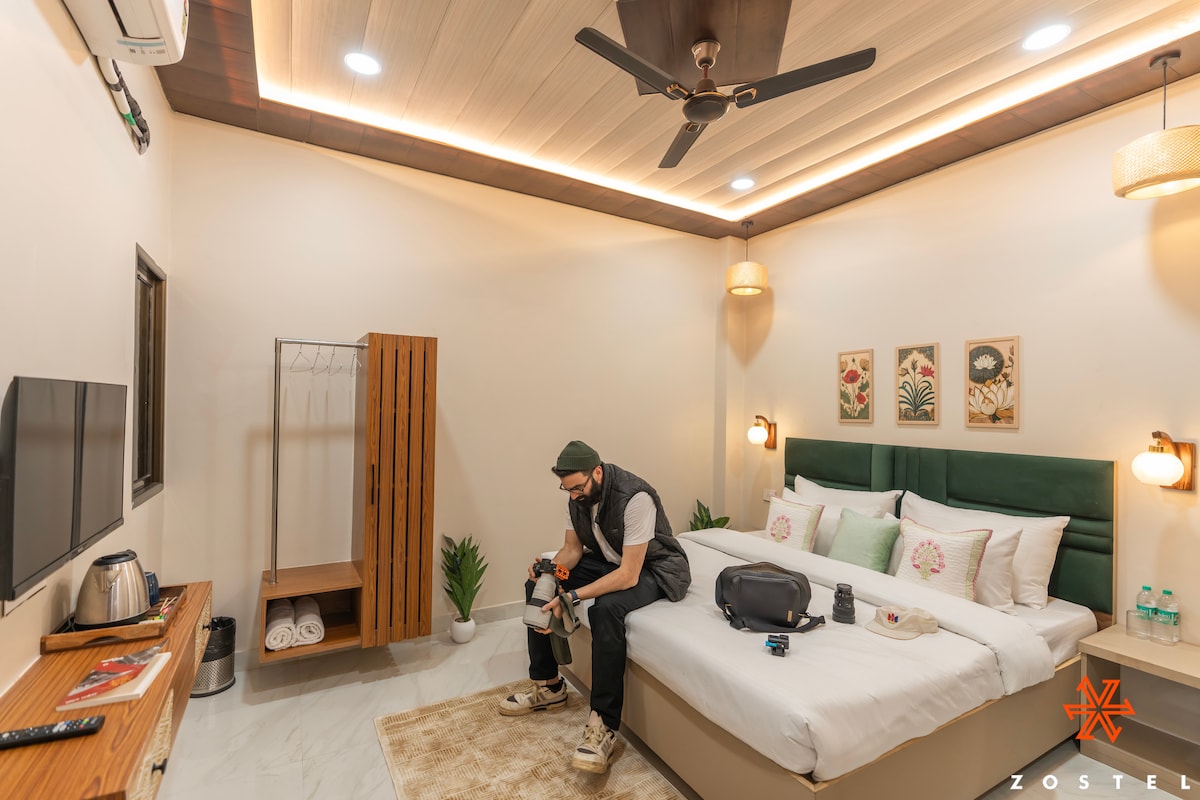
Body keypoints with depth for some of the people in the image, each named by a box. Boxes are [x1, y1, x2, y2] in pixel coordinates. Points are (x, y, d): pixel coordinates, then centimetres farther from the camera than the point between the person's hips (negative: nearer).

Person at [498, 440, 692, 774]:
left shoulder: (635, 497, -33)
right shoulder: (578, 496, -9)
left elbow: (628, 576, -33)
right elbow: (572, 548, 1)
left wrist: (570, 597, -37)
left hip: (654, 568, -7)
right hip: (608, 560, 8)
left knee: (606, 608, -37)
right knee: (537, 585, -3)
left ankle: (604, 724, -22)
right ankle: (547, 685, 11)